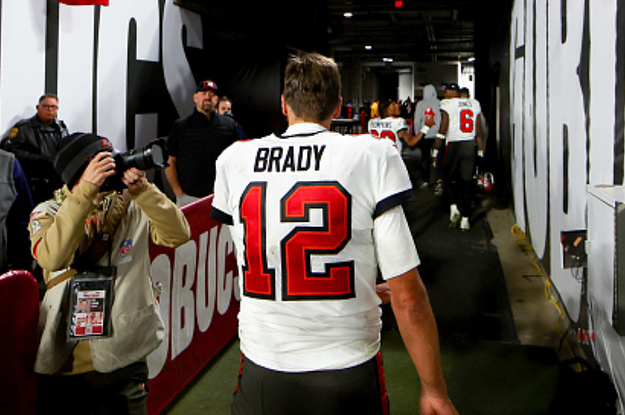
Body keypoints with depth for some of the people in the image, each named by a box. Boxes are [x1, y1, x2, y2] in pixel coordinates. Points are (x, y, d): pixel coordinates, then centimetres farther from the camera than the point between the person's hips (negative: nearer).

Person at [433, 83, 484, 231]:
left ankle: (454, 206, -5)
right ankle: (465, 218, 7)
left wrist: (435, 152, -2)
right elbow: (478, 132, 12)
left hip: (454, 145, -4)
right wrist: (480, 152, 18)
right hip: (471, 145, 4)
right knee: (467, 180, 6)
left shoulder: (447, 104, -4)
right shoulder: (474, 104, 11)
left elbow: (443, 130, -7)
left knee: (449, 176, 14)